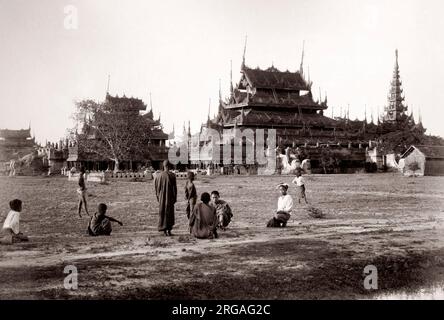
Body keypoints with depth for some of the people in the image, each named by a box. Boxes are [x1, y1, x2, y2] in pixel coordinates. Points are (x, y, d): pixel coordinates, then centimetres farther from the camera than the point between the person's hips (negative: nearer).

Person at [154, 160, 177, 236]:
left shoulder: (159, 175, -3)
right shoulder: (172, 175, -12)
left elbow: (156, 187, 3)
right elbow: (174, 188, -10)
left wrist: (158, 196, 14)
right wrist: (175, 198, -1)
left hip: (161, 197, 3)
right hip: (170, 197, -3)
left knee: (162, 213, 11)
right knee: (170, 213, 6)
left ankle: (164, 230, 13)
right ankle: (169, 230, 2)